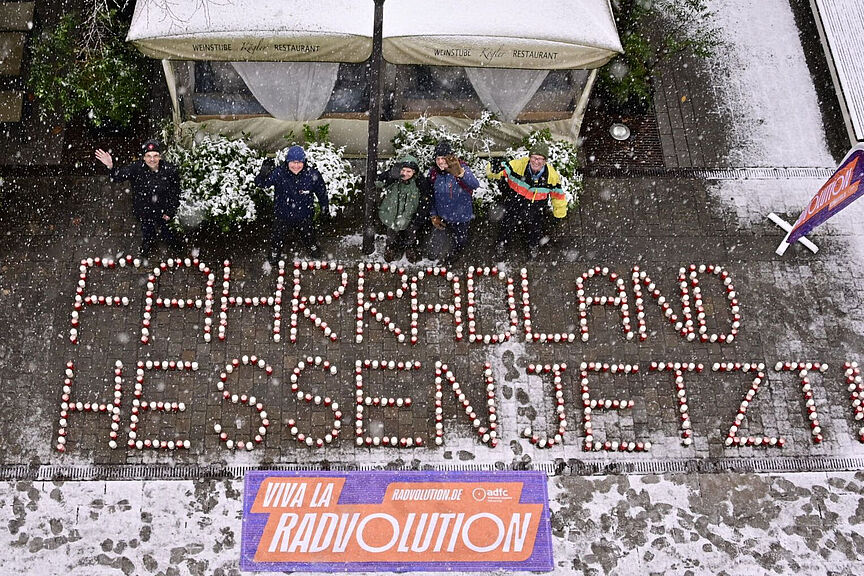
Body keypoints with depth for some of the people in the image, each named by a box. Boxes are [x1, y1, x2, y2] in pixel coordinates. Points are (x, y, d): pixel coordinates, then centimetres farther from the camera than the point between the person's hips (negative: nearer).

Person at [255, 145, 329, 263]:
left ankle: (312, 245, 61)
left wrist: (325, 210, 6)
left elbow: (322, 193, -6)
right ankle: (275, 251, 53)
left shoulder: (312, 175, -22)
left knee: (308, 234, 28)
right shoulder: (278, 173, -26)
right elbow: (260, 183, -25)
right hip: (282, 215, -1)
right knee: (278, 236, 22)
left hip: (304, 215, 1)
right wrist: (264, 173, -47)